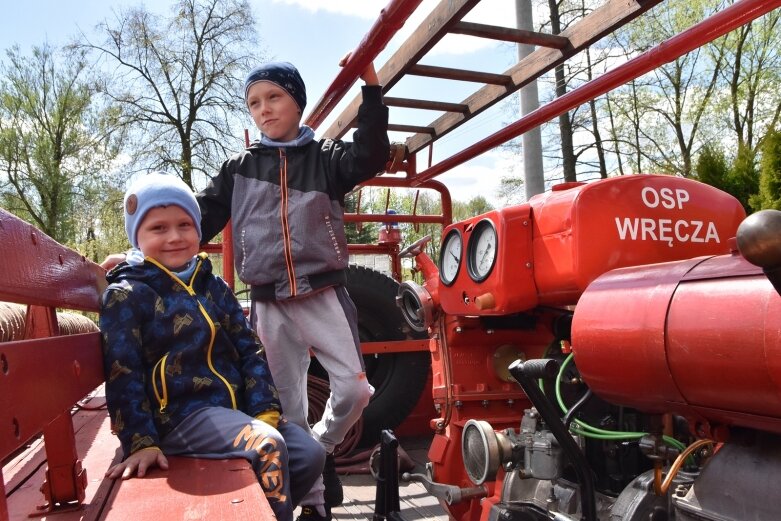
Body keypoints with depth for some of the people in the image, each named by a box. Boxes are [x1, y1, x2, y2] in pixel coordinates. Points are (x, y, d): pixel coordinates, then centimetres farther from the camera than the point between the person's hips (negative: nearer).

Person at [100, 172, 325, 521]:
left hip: (236, 406, 6)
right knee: (268, 445, -29)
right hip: (180, 414, -6)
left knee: (310, 455, -8)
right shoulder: (126, 296, -3)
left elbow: (249, 351, 10)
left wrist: (264, 410, -2)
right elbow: (123, 376, -8)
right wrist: (141, 442, -16)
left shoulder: (213, 287, 13)